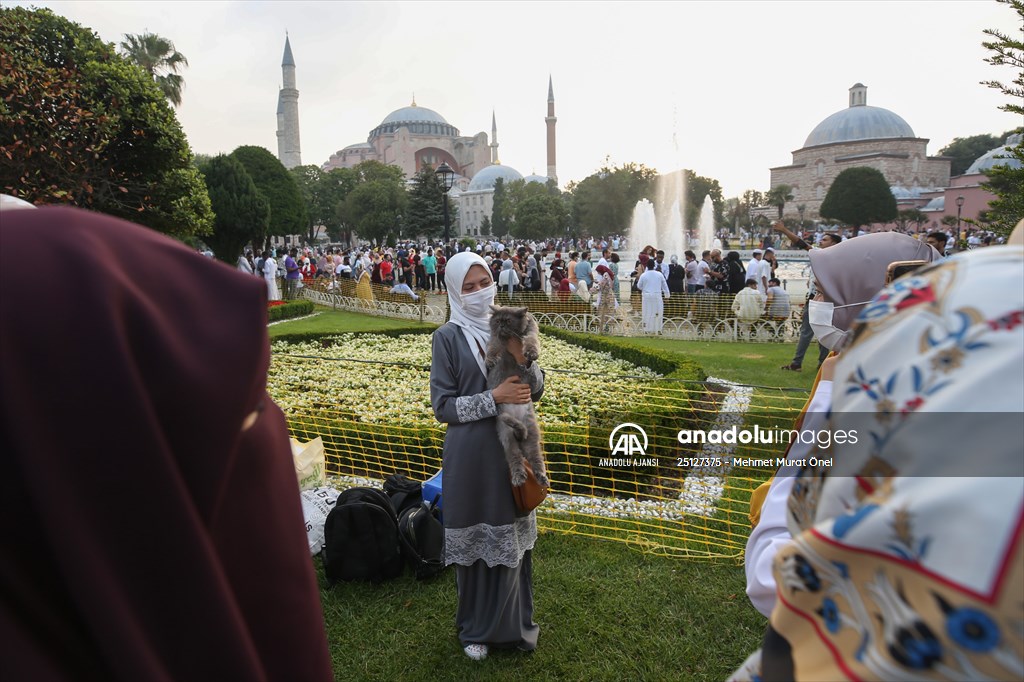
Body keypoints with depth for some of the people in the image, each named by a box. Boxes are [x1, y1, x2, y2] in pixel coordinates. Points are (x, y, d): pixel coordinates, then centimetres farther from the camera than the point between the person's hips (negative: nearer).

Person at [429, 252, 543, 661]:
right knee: (475, 541, 10)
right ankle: (476, 628, 31)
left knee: (512, 537, 15)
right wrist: (494, 398, -20)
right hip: (471, 455, -3)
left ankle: (512, 622, 35)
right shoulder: (448, 337, -8)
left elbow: (536, 391, 4)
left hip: (512, 449, 4)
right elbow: (443, 406, -10)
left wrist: (523, 361, -15)